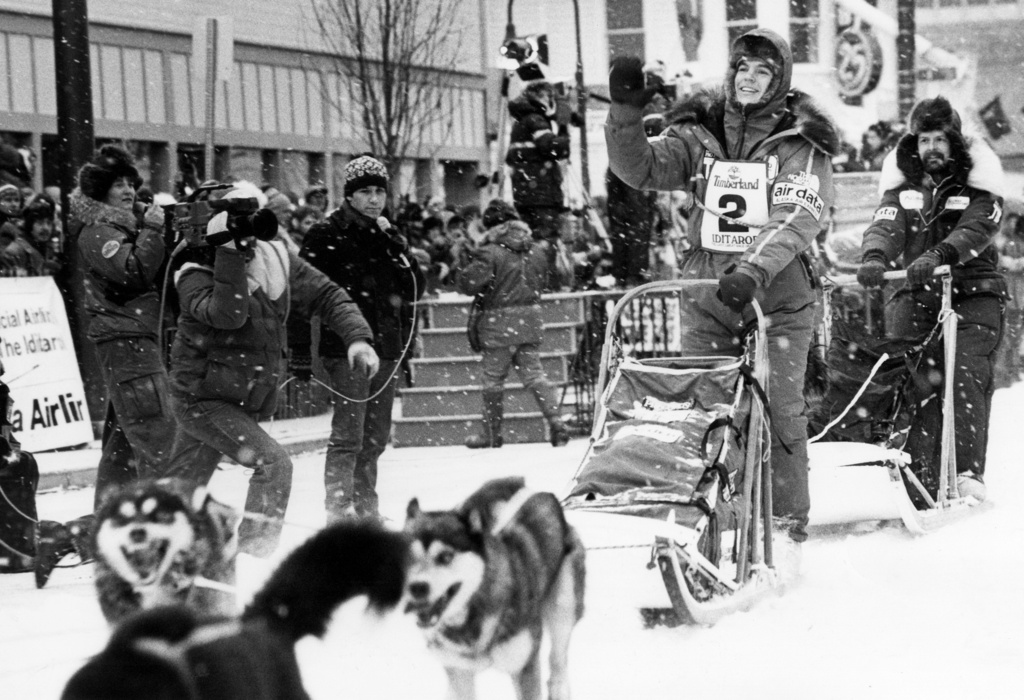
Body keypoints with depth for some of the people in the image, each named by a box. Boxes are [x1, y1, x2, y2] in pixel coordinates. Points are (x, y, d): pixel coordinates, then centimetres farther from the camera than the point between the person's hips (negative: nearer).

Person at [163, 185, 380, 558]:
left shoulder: (275, 259, -1)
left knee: (181, 488, 15)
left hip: (248, 402, 6)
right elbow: (227, 315, -34)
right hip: (203, 399, -6)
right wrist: (231, 255, -35)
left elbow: (327, 295, 2)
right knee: (273, 462, -20)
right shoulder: (195, 275, -16)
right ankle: (253, 553, -17)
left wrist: (356, 338, -13)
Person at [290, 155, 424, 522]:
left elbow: (415, 289, 7)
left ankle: (365, 508, 22)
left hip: (386, 349, 7)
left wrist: (393, 245, -5)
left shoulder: (388, 236, 15)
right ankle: (339, 512, -11)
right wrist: (301, 353, -14)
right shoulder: (327, 235, -5)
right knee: (348, 434, -12)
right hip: (346, 346, -7)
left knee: (376, 437, 12)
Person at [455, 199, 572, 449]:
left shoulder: (490, 253, -14)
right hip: (531, 320, 5)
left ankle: (492, 433, 15)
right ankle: (555, 421, -7)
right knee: (533, 372, 9)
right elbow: (563, 276, 15)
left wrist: (460, 273, 4)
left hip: (499, 323, -5)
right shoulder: (537, 250, 6)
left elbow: (469, 284, -18)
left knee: (493, 377, 7)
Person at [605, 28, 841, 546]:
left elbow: (794, 219, -15)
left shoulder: (801, 144, -1)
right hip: (706, 295, 3)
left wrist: (753, 271, -31)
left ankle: (787, 521, 2)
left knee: (778, 409, -7)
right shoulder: (700, 134, 9)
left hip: (776, 298, -3)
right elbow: (642, 168, -1)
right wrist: (625, 114, -19)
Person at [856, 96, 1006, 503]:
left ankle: (967, 473, -25)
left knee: (967, 374, -19)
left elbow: (975, 230, -16)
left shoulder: (977, 186, 2)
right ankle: (919, 473, -10)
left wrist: (938, 255, -35)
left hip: (972, 293, -3)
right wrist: (874, 258, -29)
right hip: (917, 293, 3)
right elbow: (885, 226, -5)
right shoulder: (903, 186, 11)